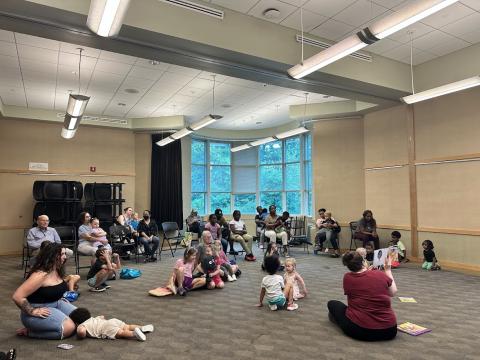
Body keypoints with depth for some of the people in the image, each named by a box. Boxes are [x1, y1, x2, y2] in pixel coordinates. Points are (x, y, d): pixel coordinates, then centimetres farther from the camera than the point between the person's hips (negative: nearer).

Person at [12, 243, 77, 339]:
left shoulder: (57, 271, 3)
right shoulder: (40, 275, -25)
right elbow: (17, 297, -28)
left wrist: (60, 299, 8)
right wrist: (33, 312, -22)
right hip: (38, 310, -9)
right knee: (69, 328, -24)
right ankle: (29, 331, -5)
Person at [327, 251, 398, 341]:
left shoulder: (347, 277, -7)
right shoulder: (382, 275, -5)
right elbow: (393, 293, 15)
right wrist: (388, 269, 25)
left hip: (359, 330, -2)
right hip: (389, 331, 2)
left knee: (332, 304, 18)